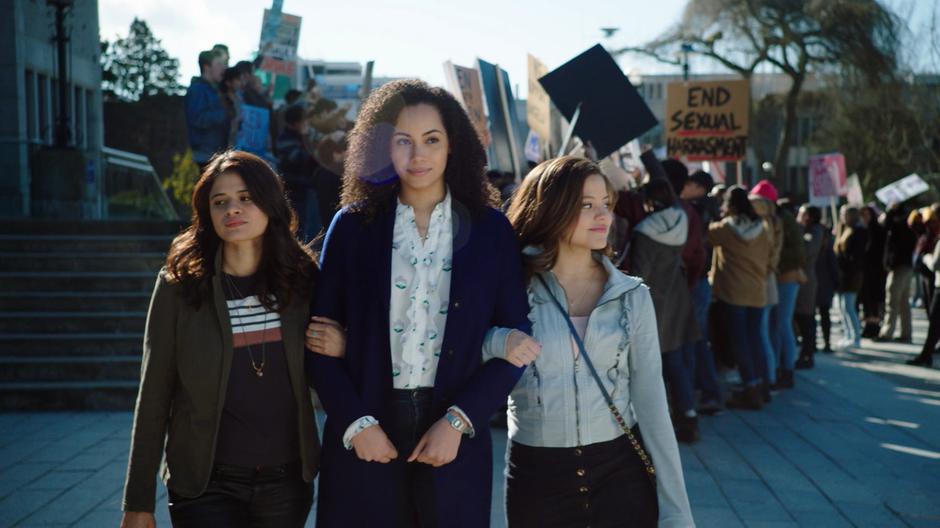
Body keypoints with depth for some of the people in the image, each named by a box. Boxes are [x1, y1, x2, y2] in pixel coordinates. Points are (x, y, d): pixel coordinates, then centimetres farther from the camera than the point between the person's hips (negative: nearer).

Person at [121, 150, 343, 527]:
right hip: (206, 484, -2)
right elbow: (154, 397, -3)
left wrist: (339, 350, -11)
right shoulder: (179, 285, -6)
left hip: (287, 481, 3)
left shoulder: (302, 278, 1)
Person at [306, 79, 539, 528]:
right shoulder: (353, 225, 3)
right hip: (364, 440, 0)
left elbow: (515, 341, 1)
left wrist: (457, 421, -8)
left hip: (454, 441, 0)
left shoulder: (490, 229, 3)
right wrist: (354, 422, -8)